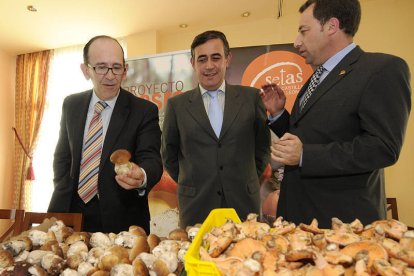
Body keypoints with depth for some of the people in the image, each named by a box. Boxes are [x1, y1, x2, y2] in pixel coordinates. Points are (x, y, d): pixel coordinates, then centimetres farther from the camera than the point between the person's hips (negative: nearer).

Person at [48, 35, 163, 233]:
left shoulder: (145, 111, -11)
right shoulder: (71, 105, 3)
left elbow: (151, 159, -19)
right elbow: (62, 156, 12)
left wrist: (142, 177, -41)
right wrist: (62, 200, 1)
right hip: (71, 211, 4)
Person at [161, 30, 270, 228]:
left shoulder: (251, 97, 1)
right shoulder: (176, 105, 1)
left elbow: (263, 145, 11)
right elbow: (168, 155, 10)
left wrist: (249, 179, 9)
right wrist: (192, 183, 10)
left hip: (244, 204, 1)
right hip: (196, 207, 0)